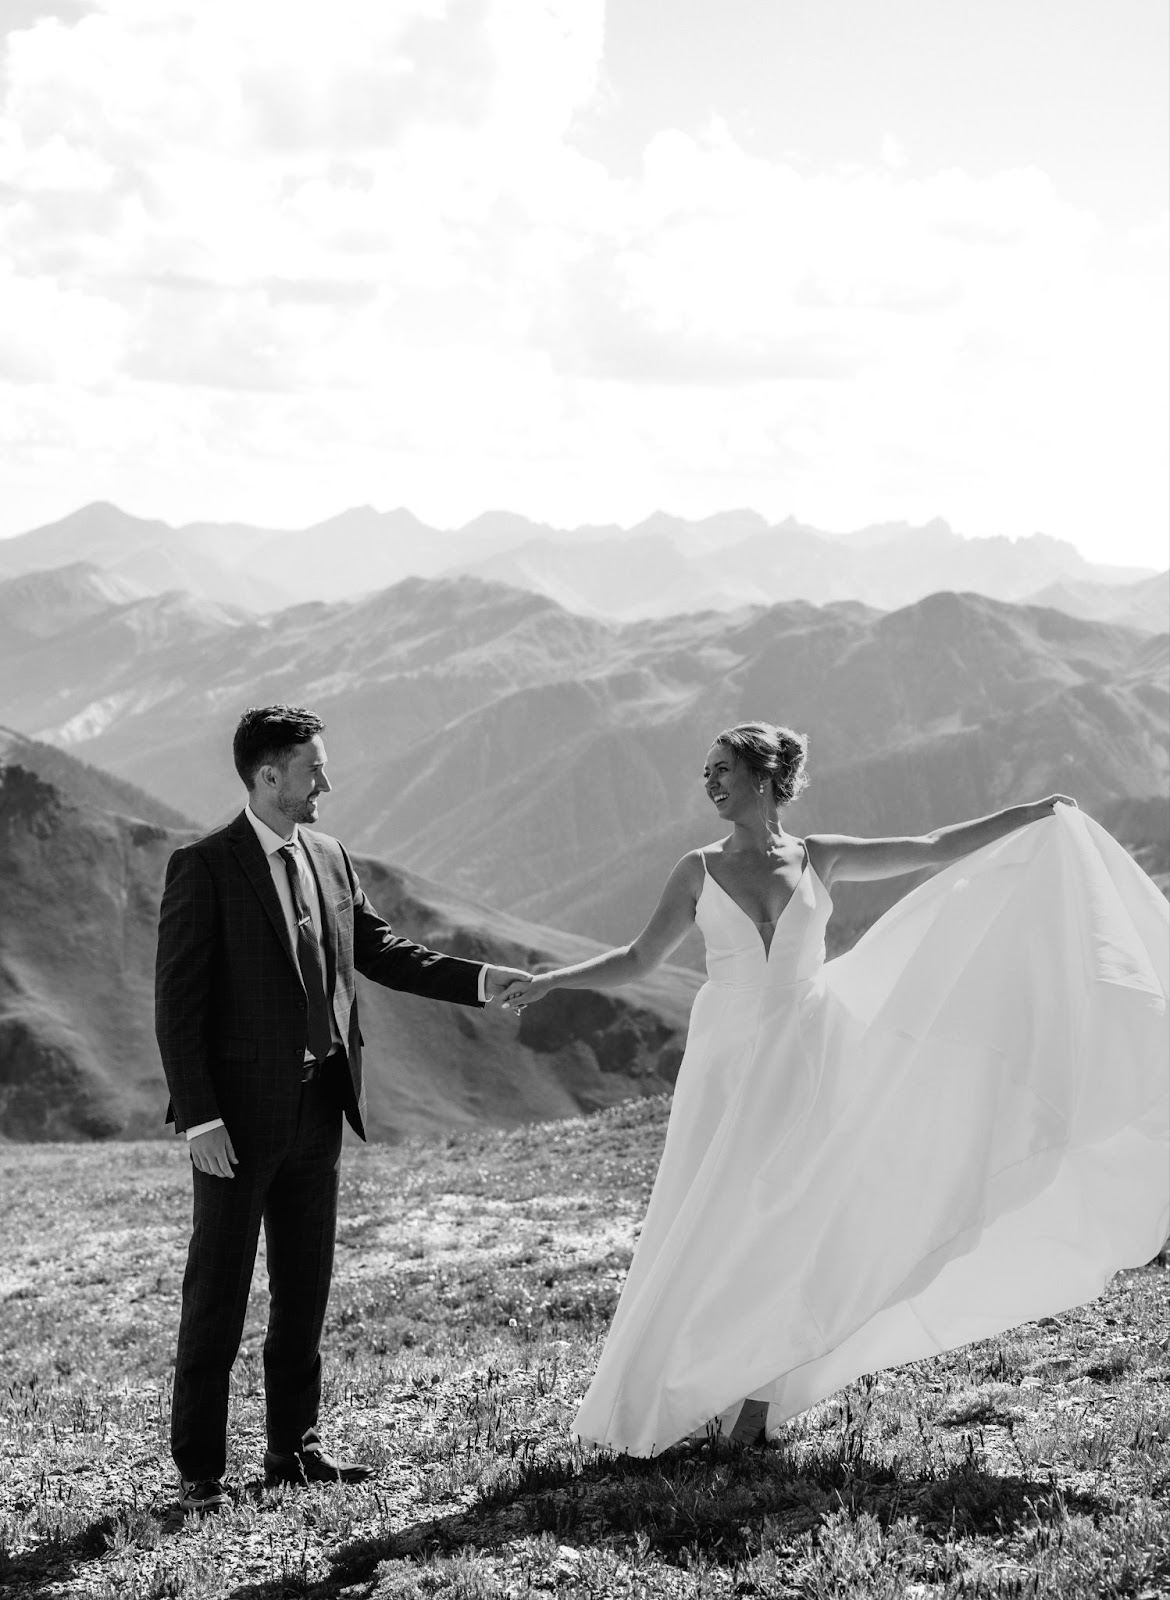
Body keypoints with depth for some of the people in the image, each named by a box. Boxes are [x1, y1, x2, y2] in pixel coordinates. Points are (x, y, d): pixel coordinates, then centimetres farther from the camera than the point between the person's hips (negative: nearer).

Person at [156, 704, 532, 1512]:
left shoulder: (330, 858, 9)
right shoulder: (204, 867, -10)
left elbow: (381, 949, 16)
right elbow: (178, 1001, -11)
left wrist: (479, 979, 4)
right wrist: (198, 1117, -16)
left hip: (319, 1105, 7)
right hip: (241, 1111, -6)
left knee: (306, 1284, 13)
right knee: (218, 1291, 1)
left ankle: (295, 1444, 25)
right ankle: (199, 1466, 9)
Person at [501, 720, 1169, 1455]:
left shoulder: (818, 859, 3)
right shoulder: (700, 871, 2)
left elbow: (935, 851, 8)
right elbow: (638, 960, 6)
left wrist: (1037, 814, 8)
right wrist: (553, 980, -5)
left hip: (808, 1060, 0)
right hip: (731, 1064, 0)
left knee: (792, 1224, 1)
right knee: (720, 1229, -2)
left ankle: (761, 1395, 10)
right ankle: (683, 1396, 7)